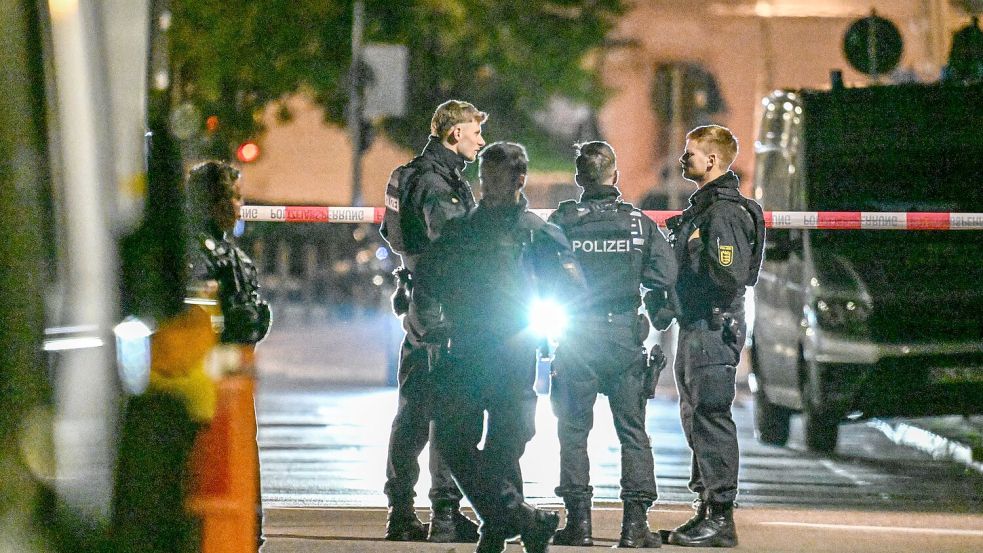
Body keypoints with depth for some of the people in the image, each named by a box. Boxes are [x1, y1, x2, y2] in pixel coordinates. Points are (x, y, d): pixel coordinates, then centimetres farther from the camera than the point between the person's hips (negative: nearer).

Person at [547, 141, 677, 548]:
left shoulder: (562, 221, -4)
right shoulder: (639, 222, 1)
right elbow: (665, 275, -3)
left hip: (576, 337, -1)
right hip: (626, 334, 1)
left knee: (574, 430, 7)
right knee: (633, 431, 6)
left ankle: (579, 520, 3)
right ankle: (635, 522, 1)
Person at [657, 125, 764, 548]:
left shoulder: (725, 211, -16)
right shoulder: (702, 207, 17)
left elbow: (728, 275, -24)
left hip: (713, 328, -11)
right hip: (694, 328, 11)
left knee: (711, 418, -9)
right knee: (696, 419, 15)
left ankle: (721, 517, -6)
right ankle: (707, 510, 22)